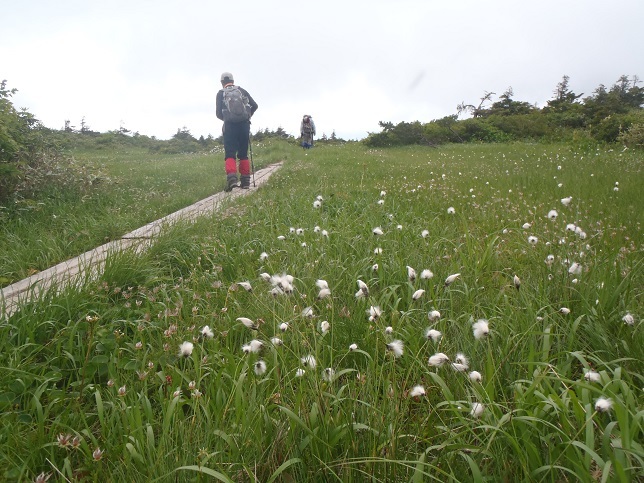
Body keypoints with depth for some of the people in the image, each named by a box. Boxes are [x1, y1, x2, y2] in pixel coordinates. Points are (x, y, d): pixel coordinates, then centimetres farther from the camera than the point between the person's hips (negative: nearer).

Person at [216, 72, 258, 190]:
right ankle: (245, 181, 7)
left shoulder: (221, 93, 6)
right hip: (244, 124, 2)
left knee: (230, 154, -2)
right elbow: (254, 105, 4)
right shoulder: (242, 90, 11)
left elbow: (219, 114, 1)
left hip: (230, 125, -2)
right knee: (243, 154, 10)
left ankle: (231, 177, -25)